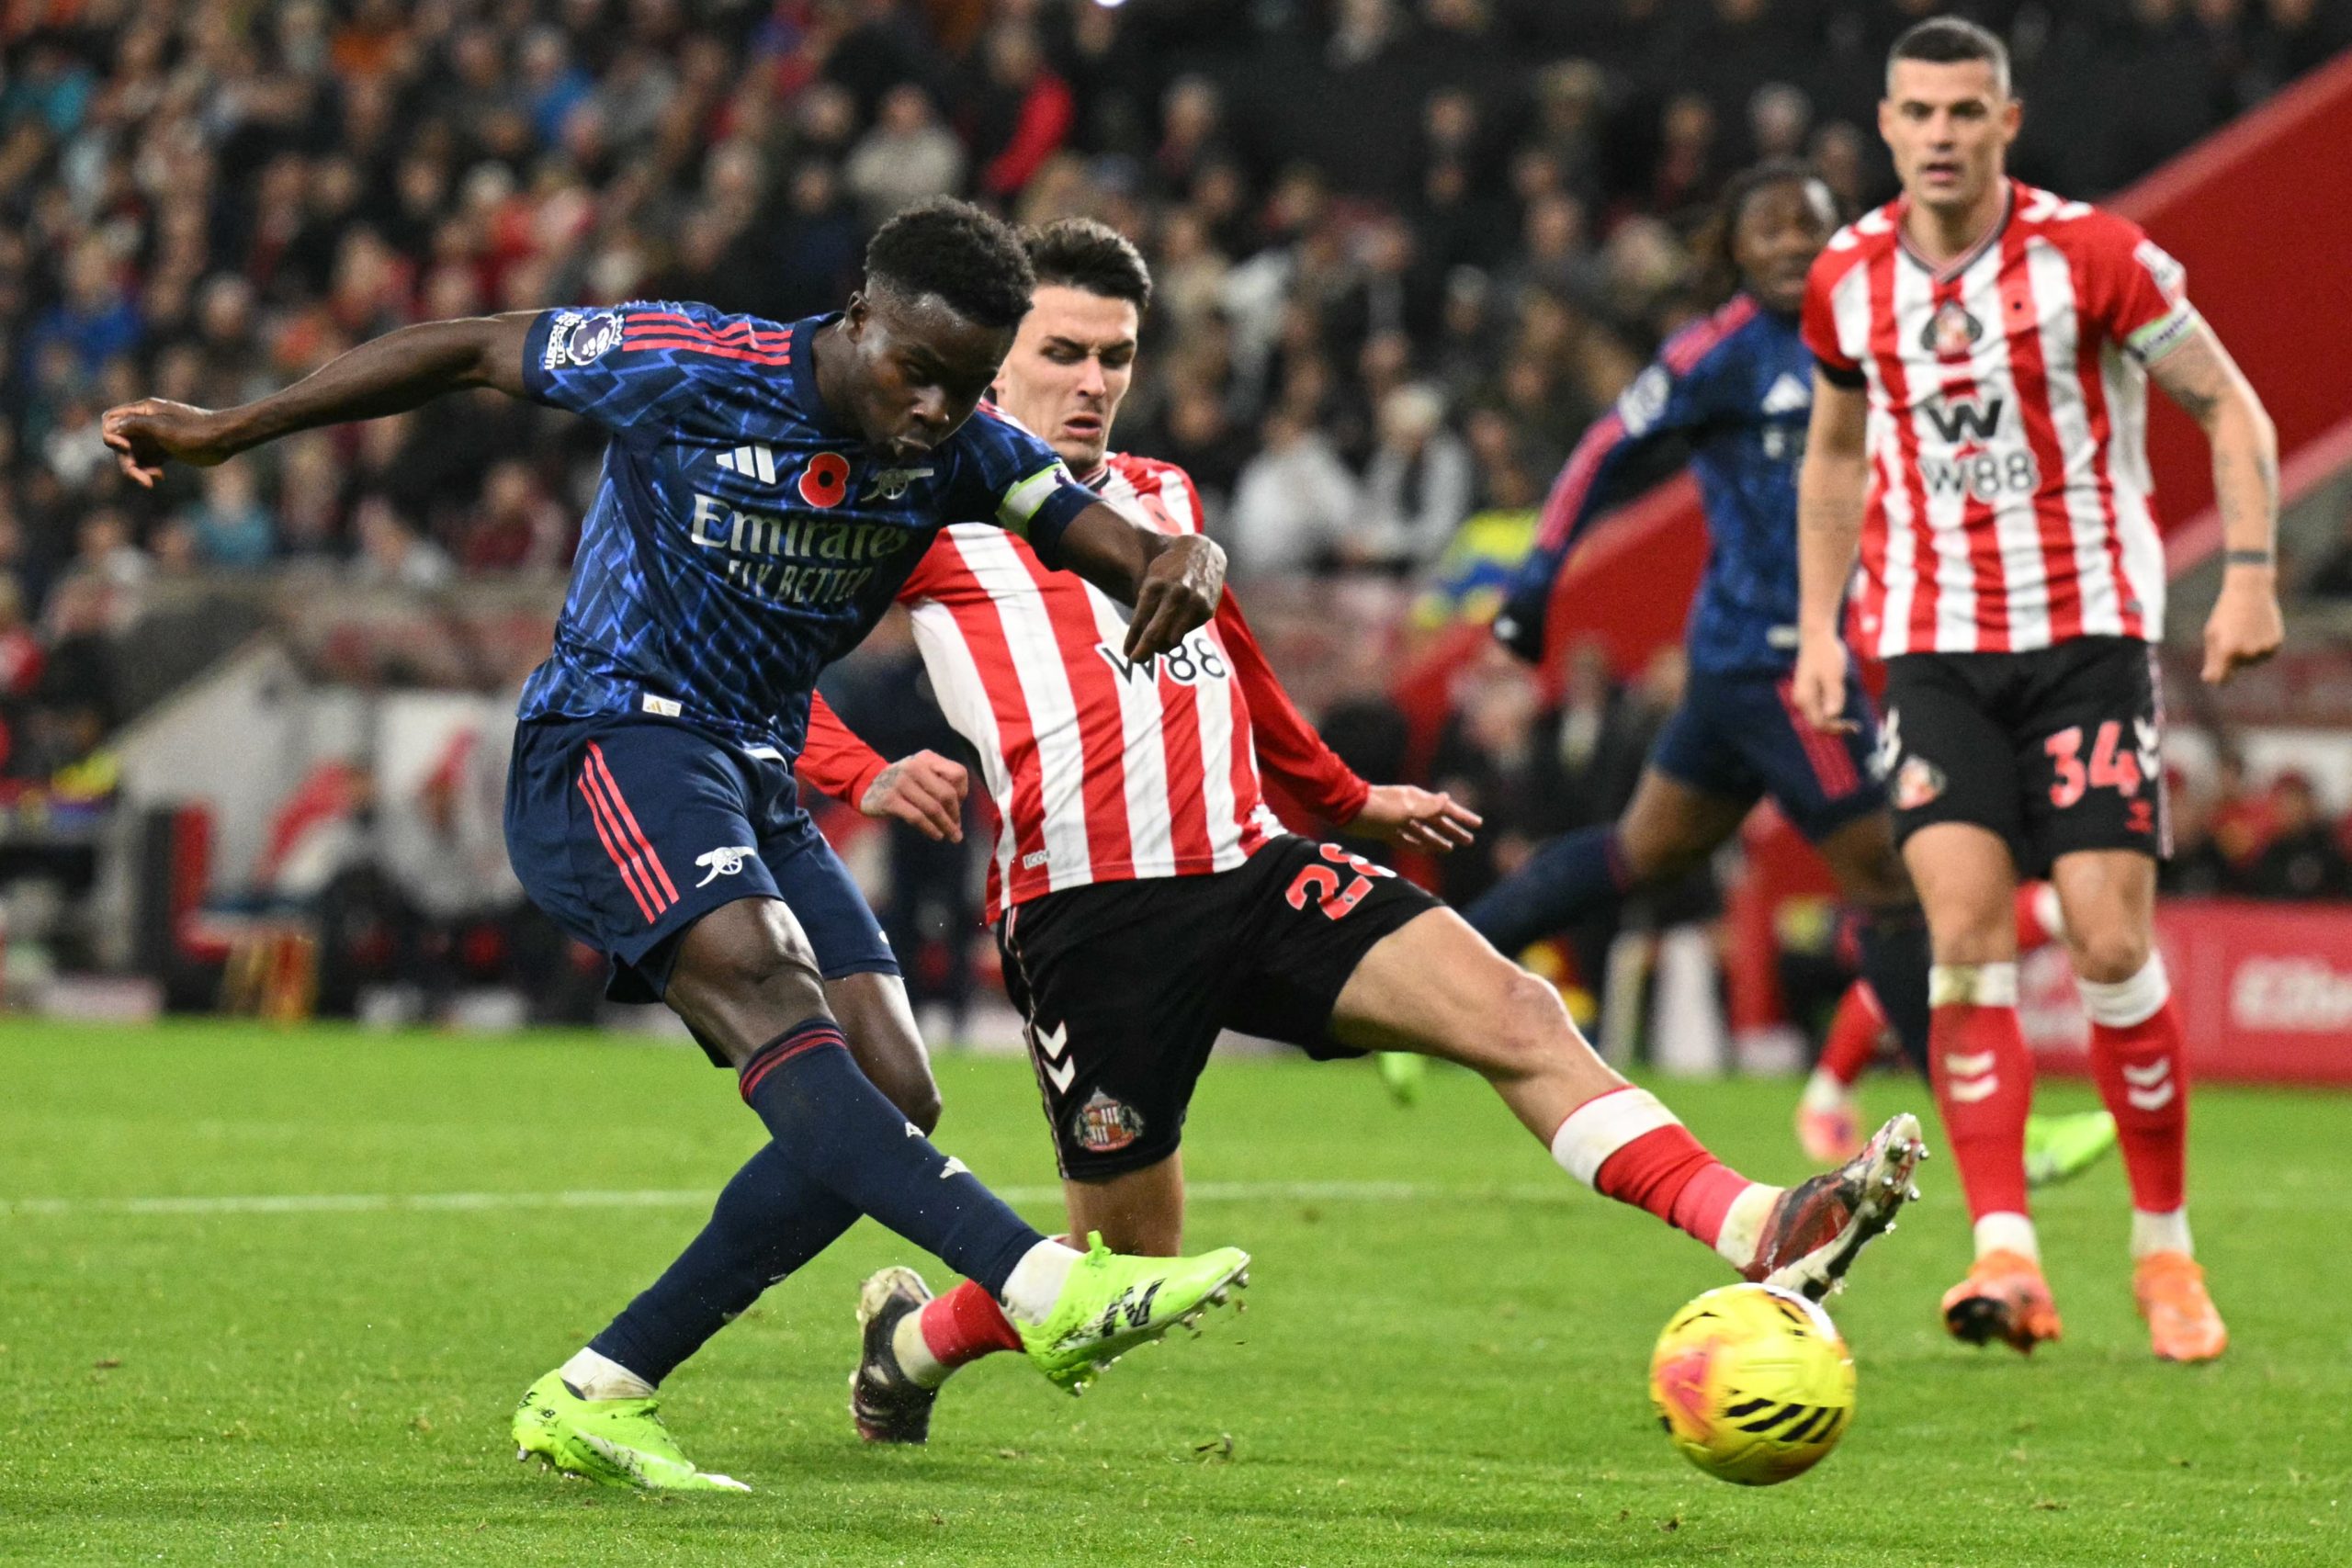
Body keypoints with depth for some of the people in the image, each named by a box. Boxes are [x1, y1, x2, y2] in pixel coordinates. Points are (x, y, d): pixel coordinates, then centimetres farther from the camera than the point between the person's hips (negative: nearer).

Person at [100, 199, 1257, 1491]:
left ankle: (589, 1400, -3)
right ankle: (1049, 1291, -50)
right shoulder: (691, 369, -12)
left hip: (753, 782, 7)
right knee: (777, 1001, -30)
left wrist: (1181, 568, -31)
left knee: (891, 1098, -7)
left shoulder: (961, 454, 1)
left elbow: (1128, 548, -3)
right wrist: (224, 432, 3)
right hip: (609, 744, -7)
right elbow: (471, 351, -2)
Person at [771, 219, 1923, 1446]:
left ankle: (1754, 1230, -30)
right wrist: (866, 778, -20)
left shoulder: (1163, 498, 22)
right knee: (1129, 1259, 3)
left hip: (1251, 874, 5)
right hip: (1085, 917, -5)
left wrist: (1350, 797, 48)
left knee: (1506, 1007, -17)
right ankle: (915, 1333, 33)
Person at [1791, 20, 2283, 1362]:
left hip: (2090, 630, -2)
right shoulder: (1848, 282, 3)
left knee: (2114, 948, -7)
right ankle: (2008, 1256, -17)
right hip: (1931, 646, 2)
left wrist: (2252, 573, -12)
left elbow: (2231, 407, -1)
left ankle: (2165, 1247, 10)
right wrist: (1820, 625, 13)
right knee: (1966, 933, -13)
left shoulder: (2093, 255, -8)